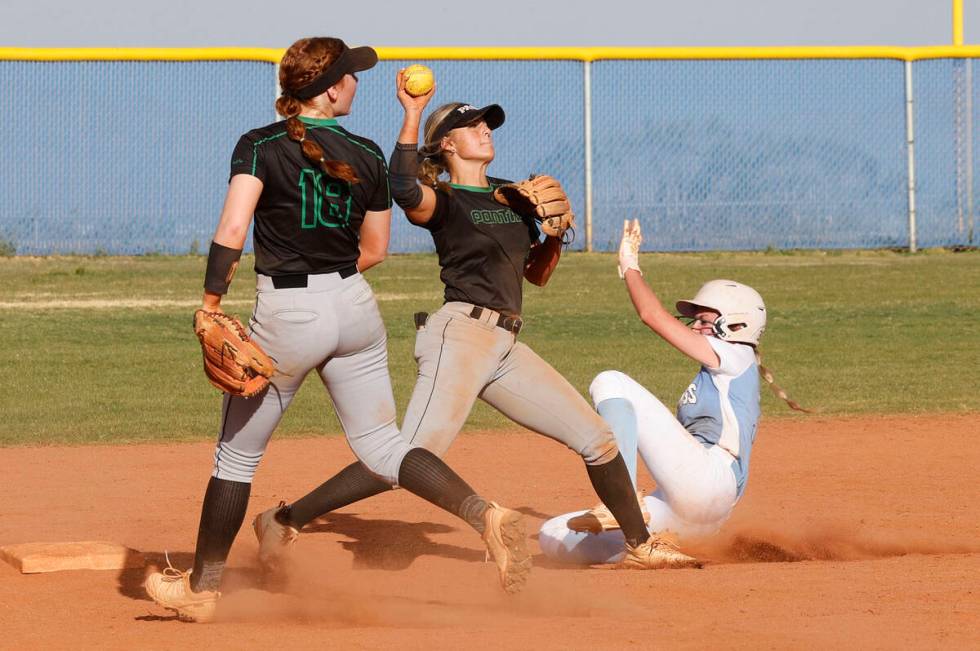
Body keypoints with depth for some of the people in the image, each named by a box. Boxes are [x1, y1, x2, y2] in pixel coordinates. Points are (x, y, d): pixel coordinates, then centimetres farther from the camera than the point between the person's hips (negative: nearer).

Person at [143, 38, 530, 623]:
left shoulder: (261, 147, -9)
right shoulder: (367, 156, 3)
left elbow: (232, 230, -20)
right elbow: (375, 249, 11)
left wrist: (211, 306, -15)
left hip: (286, 316, -3)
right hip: (356, 310, 3)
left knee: (238, 453, 10)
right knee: (381, 444, 8)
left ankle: (202, 587, 17)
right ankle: (486, 515, -14)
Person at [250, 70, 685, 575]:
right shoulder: (440, 199, -1)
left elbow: (536, 274, 25)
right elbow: (404, 189, -27)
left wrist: (556, 232, 7)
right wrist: (412, 115, -27)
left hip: (506, 347, 8)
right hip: (461, 334, -8)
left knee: (597, 439, 7)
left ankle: (639, 547, 22)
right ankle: (286, 520, -18)